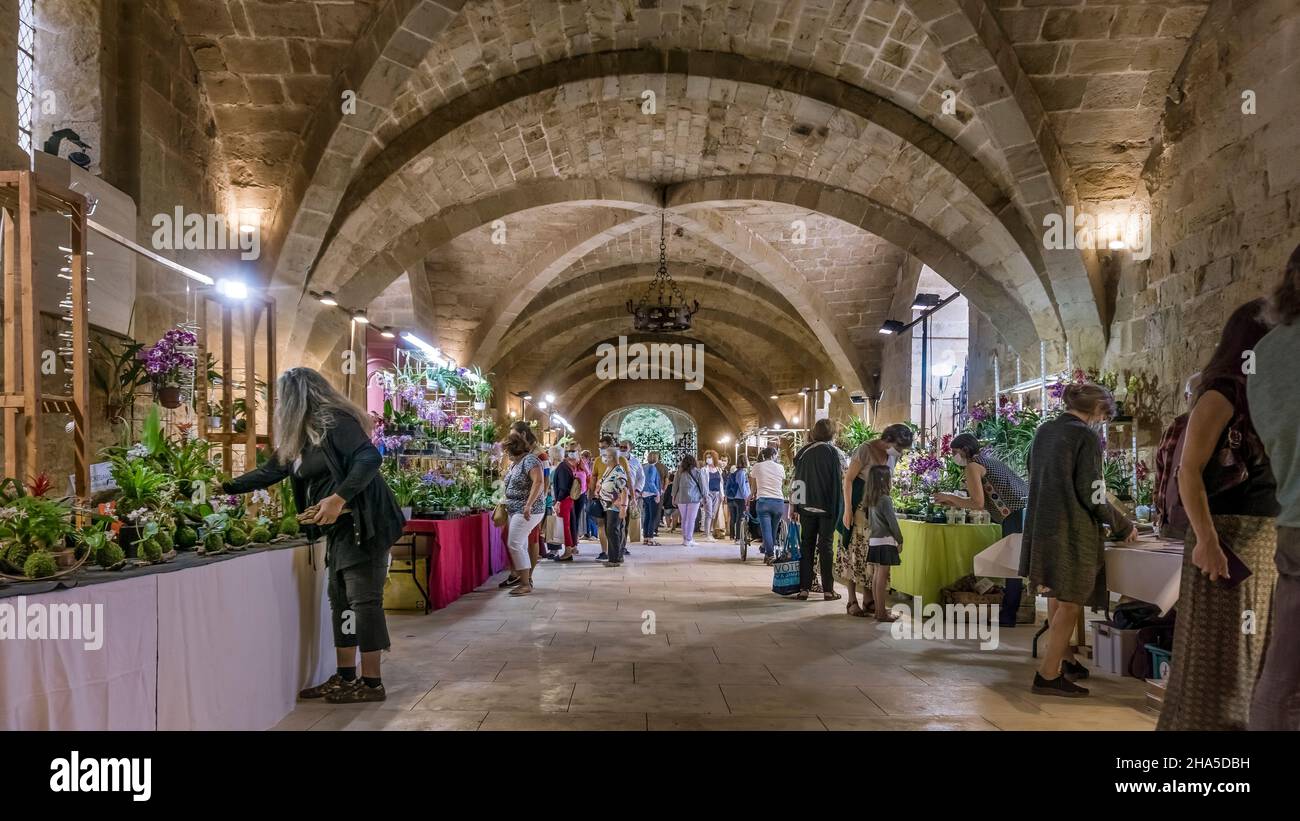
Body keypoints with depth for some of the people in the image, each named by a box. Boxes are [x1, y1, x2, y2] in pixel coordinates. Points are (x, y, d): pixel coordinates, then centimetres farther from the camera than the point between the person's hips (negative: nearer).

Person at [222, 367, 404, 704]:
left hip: (364, 525, -9)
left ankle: (372, 683, 0)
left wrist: (339, 498, -34)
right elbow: (269, 472, 24)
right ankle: (345, 677, 20)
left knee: (364, 600, -6)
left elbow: (370, 458, -26)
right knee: (340, 601, 11)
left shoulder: (335, 422, -14)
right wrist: (226, 487, 24)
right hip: (338, 529, 9)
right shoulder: (298, 437, 15)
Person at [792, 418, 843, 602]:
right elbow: (839, 479, -8)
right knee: (826, 546, 2)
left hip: (807, 506, 3)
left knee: (806, 546, 7)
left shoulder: (803, 452, 3)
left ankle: (804, 589, 5)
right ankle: (828, 590, 3)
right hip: (827, 506, -3)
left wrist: (795, 507, 11)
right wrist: (838, 507, -2)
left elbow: (796, 480, 5)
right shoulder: (832, 451, -6)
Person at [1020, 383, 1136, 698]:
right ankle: (1048, 676, 5)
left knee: (1058, 596, 21)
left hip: (1041, 526, 8)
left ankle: (1065, 660, 34)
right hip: (1072, 530, -8)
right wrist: (1123, 526, -1)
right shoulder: (1087, 437, -14)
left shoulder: (1043, 430, 9)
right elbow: (1092, 496, -16)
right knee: (1070, 602, 2)